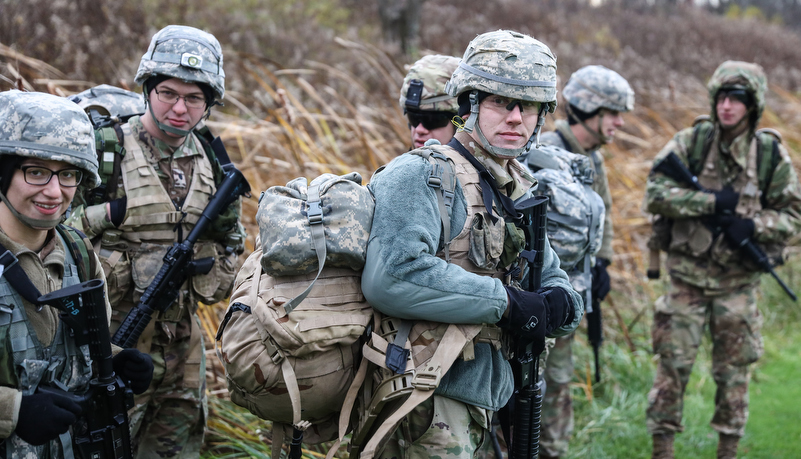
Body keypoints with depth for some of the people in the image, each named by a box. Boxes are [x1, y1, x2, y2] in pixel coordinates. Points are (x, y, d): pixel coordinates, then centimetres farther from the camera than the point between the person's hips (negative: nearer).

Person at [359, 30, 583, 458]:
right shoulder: (420, 174, -13)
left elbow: (552, 276, 21)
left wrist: (560, 304, -6)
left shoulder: (521, 192, 15)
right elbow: (390, 278, -28)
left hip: (475, 402, 9)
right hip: (425, 405, -9)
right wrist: (505, 301, -22)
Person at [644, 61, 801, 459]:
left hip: (738, 281, 1)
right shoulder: (690, 142, -5)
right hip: (688, 276, -1)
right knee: (673, 364, 0)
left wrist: (753, 225, -17)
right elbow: (655, 194, -12)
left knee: (735, 370, 9)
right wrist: (711, 201, -19)